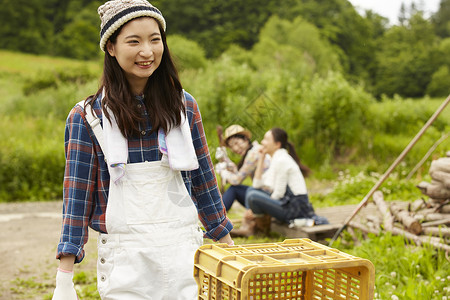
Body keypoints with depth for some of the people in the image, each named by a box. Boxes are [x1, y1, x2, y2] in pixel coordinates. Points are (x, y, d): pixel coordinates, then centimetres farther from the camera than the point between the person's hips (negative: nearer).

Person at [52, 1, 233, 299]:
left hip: (184, 251, 2)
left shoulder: (184, 106, 5)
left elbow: (203, 179, 11)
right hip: (124, 254, -2)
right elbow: (77, 196, -3)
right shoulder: (87, 117, -3)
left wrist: (228, 246, 13)